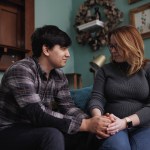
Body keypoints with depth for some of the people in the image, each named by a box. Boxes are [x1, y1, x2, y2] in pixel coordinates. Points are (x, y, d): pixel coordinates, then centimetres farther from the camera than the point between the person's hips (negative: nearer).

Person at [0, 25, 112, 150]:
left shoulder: (59, 75, 0)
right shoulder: (21, 70, -24)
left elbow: (68, 107, -3)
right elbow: (38, 115, -33)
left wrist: (91, 122, -23)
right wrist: (86, 124, -33)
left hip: (35, 129, 7)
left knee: (82, 133, -8)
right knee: (52, 135, -33)